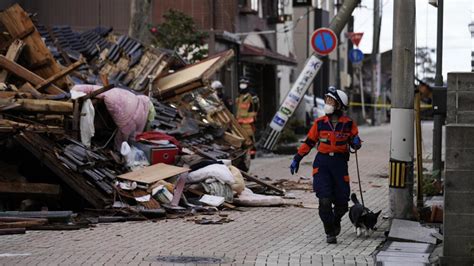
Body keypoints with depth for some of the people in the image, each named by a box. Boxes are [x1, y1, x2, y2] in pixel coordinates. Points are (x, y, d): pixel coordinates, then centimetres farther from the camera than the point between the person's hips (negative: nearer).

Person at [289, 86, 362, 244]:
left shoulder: (348, 124, 3)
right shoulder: (320, 123, 5)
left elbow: (354, 142, 9)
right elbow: (309, 142, 12)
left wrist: (356, 143, -15)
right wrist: (297, 159, 10)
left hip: (340, 162, 0)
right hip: (322, 163, 0)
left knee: (342, 202, 4)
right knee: (325, 200, -12)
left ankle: (336, 220, 38)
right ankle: (329, 232, 3)